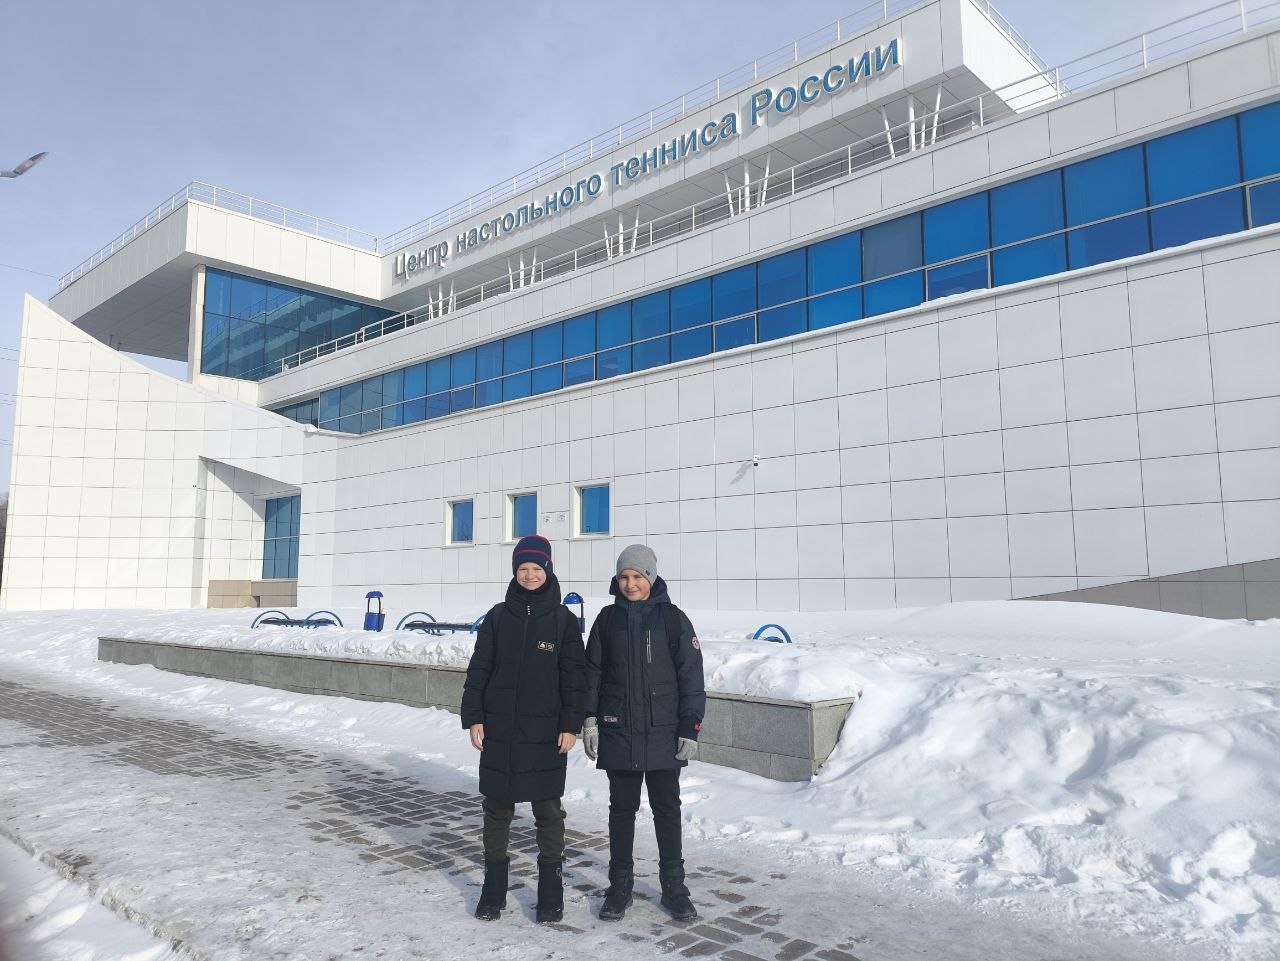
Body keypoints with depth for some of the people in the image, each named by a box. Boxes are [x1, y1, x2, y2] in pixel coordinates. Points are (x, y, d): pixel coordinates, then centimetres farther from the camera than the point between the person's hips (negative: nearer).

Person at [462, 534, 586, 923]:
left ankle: (551, 890, 19)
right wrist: (473, 717, -1)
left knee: (548, 809, 5)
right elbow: (479, 670, 5)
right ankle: (494, 887, 24)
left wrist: (571, 724, -6)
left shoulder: (563, 619, -1)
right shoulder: (497, 617, 3)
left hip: (546, 732, -1)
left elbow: (574, 675, -1)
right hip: (499, 730, 2)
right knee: (497, 807, 9)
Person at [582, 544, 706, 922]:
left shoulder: (672, 618, -4)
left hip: (663, 734, -2)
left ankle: (674, 887, 22)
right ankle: (620, 885, 25)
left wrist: (690, 728, -8)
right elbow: (592, 671, 7)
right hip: (618, 732, 2)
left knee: (667, 810, 9)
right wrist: (589, 719, 1)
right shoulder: (608, 618, 2)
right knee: (622, 809, 12)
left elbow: (691, 675, -5)